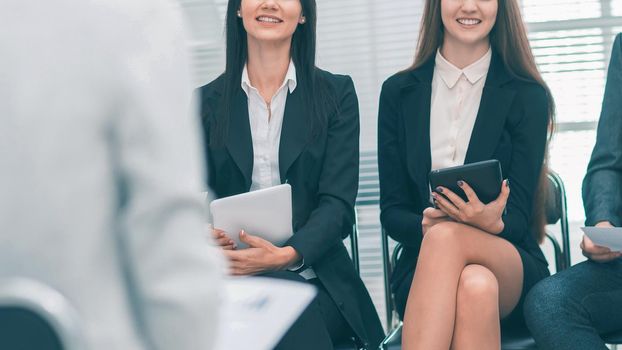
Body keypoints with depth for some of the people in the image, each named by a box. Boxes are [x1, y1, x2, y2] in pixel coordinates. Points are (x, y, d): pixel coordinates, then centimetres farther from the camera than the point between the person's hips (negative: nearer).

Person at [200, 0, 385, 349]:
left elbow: (338, 203, -3)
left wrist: (289, 254, -23)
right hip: (234, 275, 1)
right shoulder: (208, 101, 10)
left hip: (313, 273, 0)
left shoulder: (336, 93, 6)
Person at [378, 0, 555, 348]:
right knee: (475, 284, -36)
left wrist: (491, 223, -27)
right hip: (423, 269, 1)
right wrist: (425, 225, -19)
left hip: (511, 269, -1)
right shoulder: (399, 92, 8)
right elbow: (392, 212, 5)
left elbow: (517, 217, -3)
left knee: (446, 237, -36)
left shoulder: (528, 96, 3)